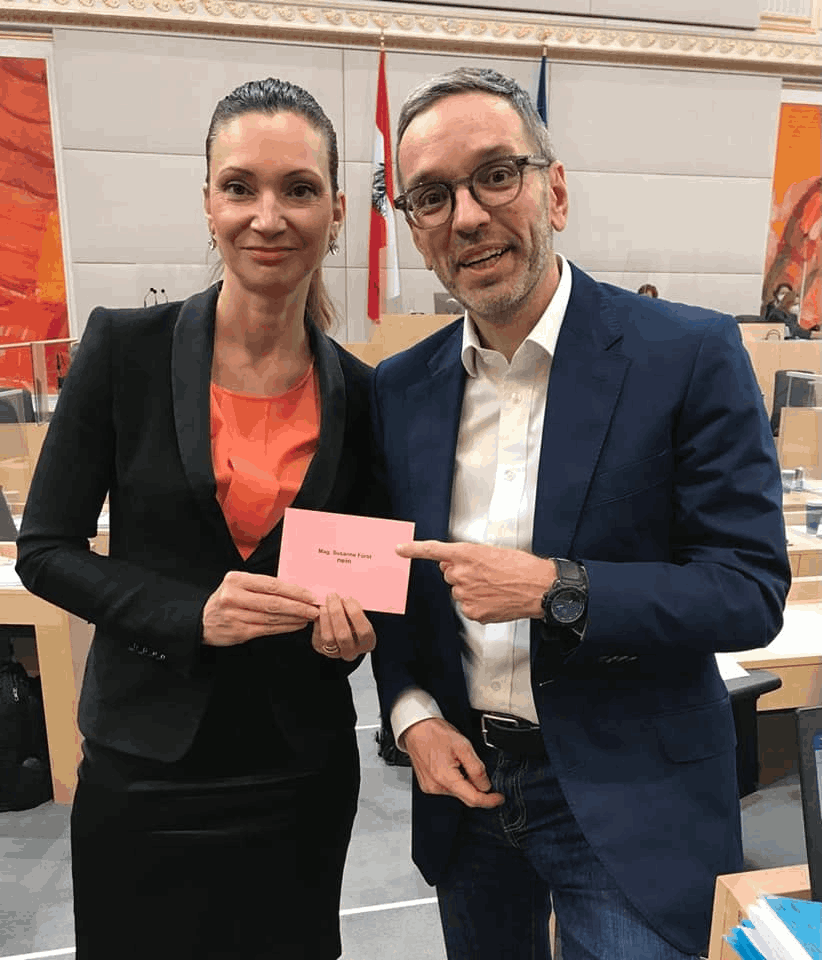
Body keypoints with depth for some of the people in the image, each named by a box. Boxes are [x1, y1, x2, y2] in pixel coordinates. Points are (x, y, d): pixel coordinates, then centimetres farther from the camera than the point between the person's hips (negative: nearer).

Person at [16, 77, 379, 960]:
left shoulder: (360, 393, -3)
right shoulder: (126, 348, -10)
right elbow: (45, 549, -6)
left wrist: (351, 629, -14)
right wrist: (193, 615, -20)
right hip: (145, 766, -1)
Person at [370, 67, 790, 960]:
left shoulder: (690, 355, -14)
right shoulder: (400, 387, -1)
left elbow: (751, 587, -14)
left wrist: (556, 589, -26)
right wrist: (412, 713, -6)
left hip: (628, 799, -4)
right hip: (466, 781, 5)